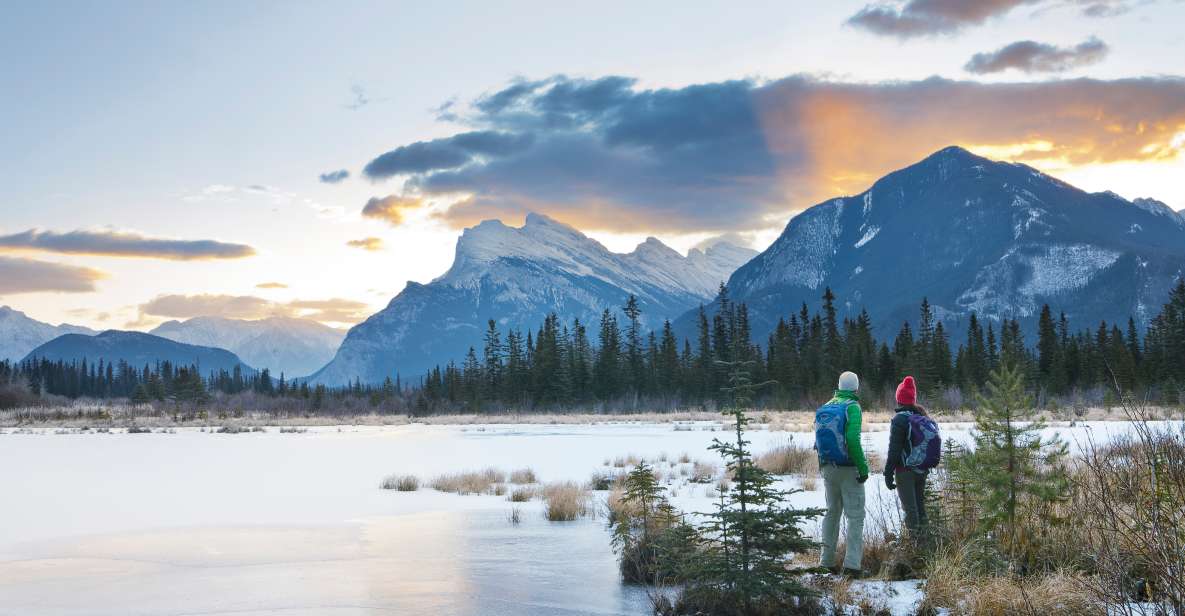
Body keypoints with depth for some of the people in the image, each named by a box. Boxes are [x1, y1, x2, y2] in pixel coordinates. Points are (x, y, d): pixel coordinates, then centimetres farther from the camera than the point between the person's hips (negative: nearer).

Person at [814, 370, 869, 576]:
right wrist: (863, 467, -16)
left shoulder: (825, 407, 9)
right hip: (848, 469, -6)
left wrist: (824, 463, 15)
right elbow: (853, 439, -21)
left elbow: (818, 440, 9)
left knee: (832, 512, 17)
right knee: (855, 516, -2)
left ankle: (827, 561, 18)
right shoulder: (852, 407, -11)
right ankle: (852, 563, -10)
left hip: (827, 467, 6)